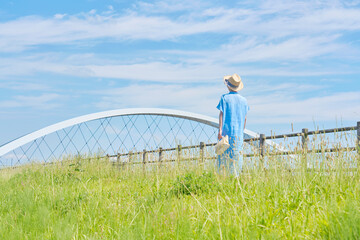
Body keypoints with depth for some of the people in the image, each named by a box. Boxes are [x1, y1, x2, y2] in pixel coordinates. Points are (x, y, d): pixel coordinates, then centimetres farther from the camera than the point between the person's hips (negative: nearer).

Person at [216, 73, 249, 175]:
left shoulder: (225, 98, -1)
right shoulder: (244, 100, 9)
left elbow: (221, 114, -6)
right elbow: (245, 118, 12)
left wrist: (220, 130, -9)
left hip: (226, 131, -3)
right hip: (239, 133, 3)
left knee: (224, 155, 0)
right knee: (237, 155, 4)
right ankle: (236, 175, -1)